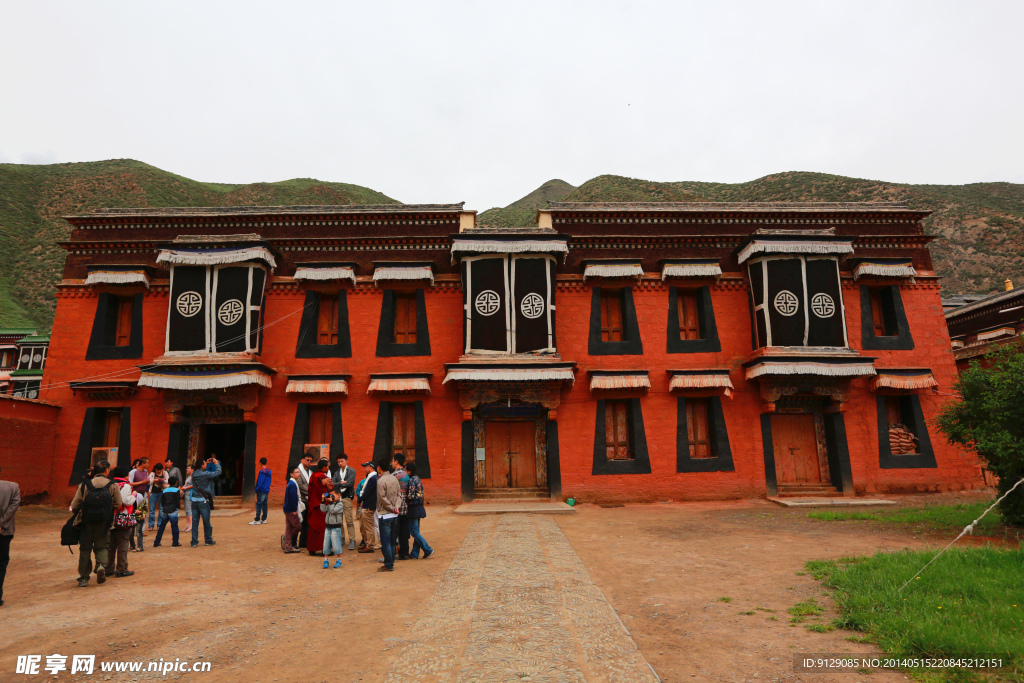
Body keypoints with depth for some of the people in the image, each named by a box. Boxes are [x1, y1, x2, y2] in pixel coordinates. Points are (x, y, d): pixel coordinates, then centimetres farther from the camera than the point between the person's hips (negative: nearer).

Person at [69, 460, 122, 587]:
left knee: (85, 549, 12)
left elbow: (74, 506, -2)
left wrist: (79, 514, 19)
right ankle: (101, 565, -12)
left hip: (86, 522, 1)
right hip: (103, 523, -1)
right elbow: (118, 505, -5)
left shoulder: (84, 485, -4)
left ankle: (83, 578, 16)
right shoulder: (113, 486, -6)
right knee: (101, 546, 14)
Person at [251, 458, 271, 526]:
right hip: (267, 491, 8)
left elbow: (259, 482, -16)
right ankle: (264, 519, 16)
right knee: (264, 504, 12)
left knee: (259, 505, -4)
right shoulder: (269, 471, 10)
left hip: (261, 490, -8)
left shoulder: (261, 471, -14)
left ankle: (257, 520, -3)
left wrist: (256, 490, -9)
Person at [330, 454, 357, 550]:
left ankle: (352, 540, -2)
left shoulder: (351, 471, 0)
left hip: (347, 497, -4)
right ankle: (341, 538, 18)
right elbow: (332, 483, 1)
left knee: (349, 520, -7)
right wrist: (341, 483, -14)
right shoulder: (336, 471, 14)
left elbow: (349, 484, -13)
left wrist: (338, 484, -7)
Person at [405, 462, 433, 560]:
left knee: (414, 531, -2)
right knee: (416, 531, 12)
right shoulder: (418, 479, 13)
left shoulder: (411, 480, -15)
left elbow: (411, 495, -20)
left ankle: (428, 550, -3)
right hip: (419, 507, 9)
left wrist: (403, 499, -7)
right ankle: (415, 553, 17)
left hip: (414, 508, -9)